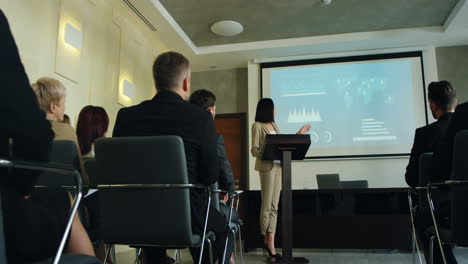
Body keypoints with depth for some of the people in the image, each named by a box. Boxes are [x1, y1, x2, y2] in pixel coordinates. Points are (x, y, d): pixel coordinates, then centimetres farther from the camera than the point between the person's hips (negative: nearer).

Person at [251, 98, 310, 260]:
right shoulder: (258, 126, -2)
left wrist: (299, 134, 26)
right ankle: (267, 241, 12)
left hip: (278, 166, 7)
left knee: (274, 207, 3)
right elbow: (254, 150, -7)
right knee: (267, 206, -2)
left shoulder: (273, 125, 19)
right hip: (267, 166, -7)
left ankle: (271, 244, 5)